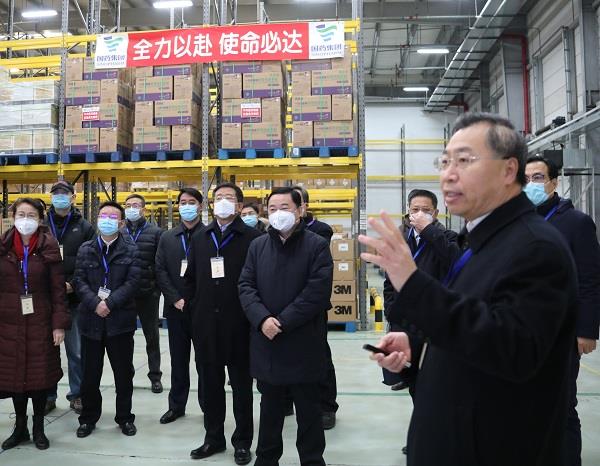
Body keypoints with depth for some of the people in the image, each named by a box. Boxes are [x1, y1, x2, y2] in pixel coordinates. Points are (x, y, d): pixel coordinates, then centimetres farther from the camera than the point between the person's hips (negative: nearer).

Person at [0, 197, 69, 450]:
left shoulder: (48, 248, -5)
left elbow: (58, 288, -5)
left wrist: (59, 324, -9)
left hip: (40, 321, -2)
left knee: (40, 372, 6)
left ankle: (38, 427, 23)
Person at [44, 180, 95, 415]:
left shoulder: (84, 227, 3)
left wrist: (73, 284, -12)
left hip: (75, 299, -1)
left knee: (76, 351, 8)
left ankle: (77, 394, 21)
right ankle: (48, 396, 22)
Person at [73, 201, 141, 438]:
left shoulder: (130, 250, 1)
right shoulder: (85, 249, 8)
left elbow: (132, 282, -9)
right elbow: (79, 281, 0)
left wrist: (110, 303, -17)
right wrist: (95, 303, -15)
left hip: (120, 320, -2)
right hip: (91, 319, 2)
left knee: (124, 373, 8)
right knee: (90, 374, 10)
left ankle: (125, 417, 23)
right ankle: (88, 418, 27)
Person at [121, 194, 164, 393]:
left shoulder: (155, 232, 0)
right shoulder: (119, 233, 6)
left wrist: (158, 288, -11)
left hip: (148, 293, -2)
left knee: (152, 335, 9)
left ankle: (155, 376, 20)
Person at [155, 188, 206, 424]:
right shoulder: (167, 238, 8)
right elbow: (160, 272, 3)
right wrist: (176, 300, -7)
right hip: (176, 309, 4)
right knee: (178, 360, 14)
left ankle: (208, 406, 18)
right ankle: (176, 405, 27)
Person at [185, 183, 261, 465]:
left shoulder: (252, 237, -5)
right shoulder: (200, 238, 12)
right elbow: (191, 278, 14)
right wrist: (193, 309, 7)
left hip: (238, 323, -4)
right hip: (205, 322, 5)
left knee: (241, 384, 8)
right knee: (210, 383, 13)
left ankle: (242, 441, 21)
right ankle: (214, 437, 28)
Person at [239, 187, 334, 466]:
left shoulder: (317, 246, -6)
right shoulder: (258, 246, 8)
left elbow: (317, 292, -14)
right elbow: (246, 286, 1)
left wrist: (283, 322, -17)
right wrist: (262, 319, -15)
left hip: (303, 344, -4)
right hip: (266, 342, 4)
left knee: (308, 410, 10)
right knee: (270, 408, 19)